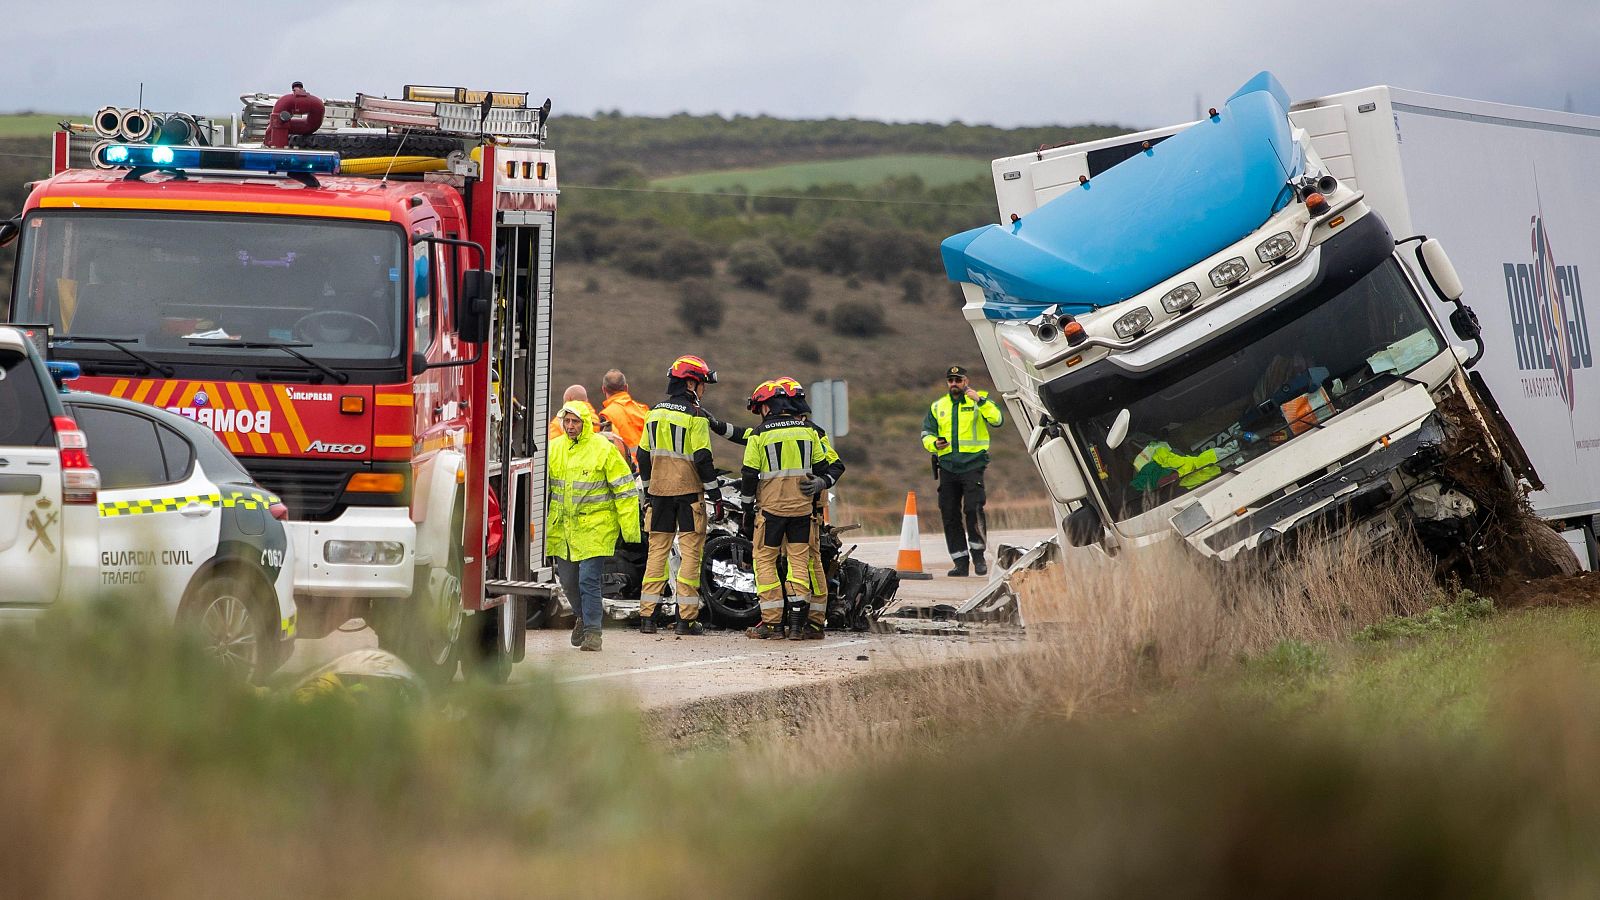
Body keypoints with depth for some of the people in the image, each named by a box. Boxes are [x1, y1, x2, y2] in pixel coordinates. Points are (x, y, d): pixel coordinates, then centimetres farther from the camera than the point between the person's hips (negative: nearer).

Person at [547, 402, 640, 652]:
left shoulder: (604, 450, -8)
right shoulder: (553, 449, 6)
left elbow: (625, 490, -5)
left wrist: (630, 528, -9)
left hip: (595, 527, -5)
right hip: (562, 528, 5)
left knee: (588, 580, -11)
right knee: (568, 581, 14)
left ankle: (592, 631, -3)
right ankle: (583, 617, 39)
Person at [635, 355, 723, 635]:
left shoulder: (655, 413, 10)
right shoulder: (695, 416, -10)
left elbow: (644, 453, 14)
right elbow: (702, 457, -13)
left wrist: (647, 486, 23)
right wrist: (713, 490, -5)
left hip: (659, 491, 5)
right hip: (688, 490, -5)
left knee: (657, 549, 9)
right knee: (691, 550, -1)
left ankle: (647, 615, 5)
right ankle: (686, 617, -3)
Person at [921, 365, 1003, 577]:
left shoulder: (980, 400, 5)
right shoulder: (937, 407, 17)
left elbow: (997, 420, -10)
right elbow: (926, 433, 16)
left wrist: (980, 401, -20)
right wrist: (934, 443, -5)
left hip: (973, 464, -4)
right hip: (948, 466, 4)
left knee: (973, 508, -18)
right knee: (950, 515, 1)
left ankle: (978, 555, -6)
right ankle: (960, 562, 6)